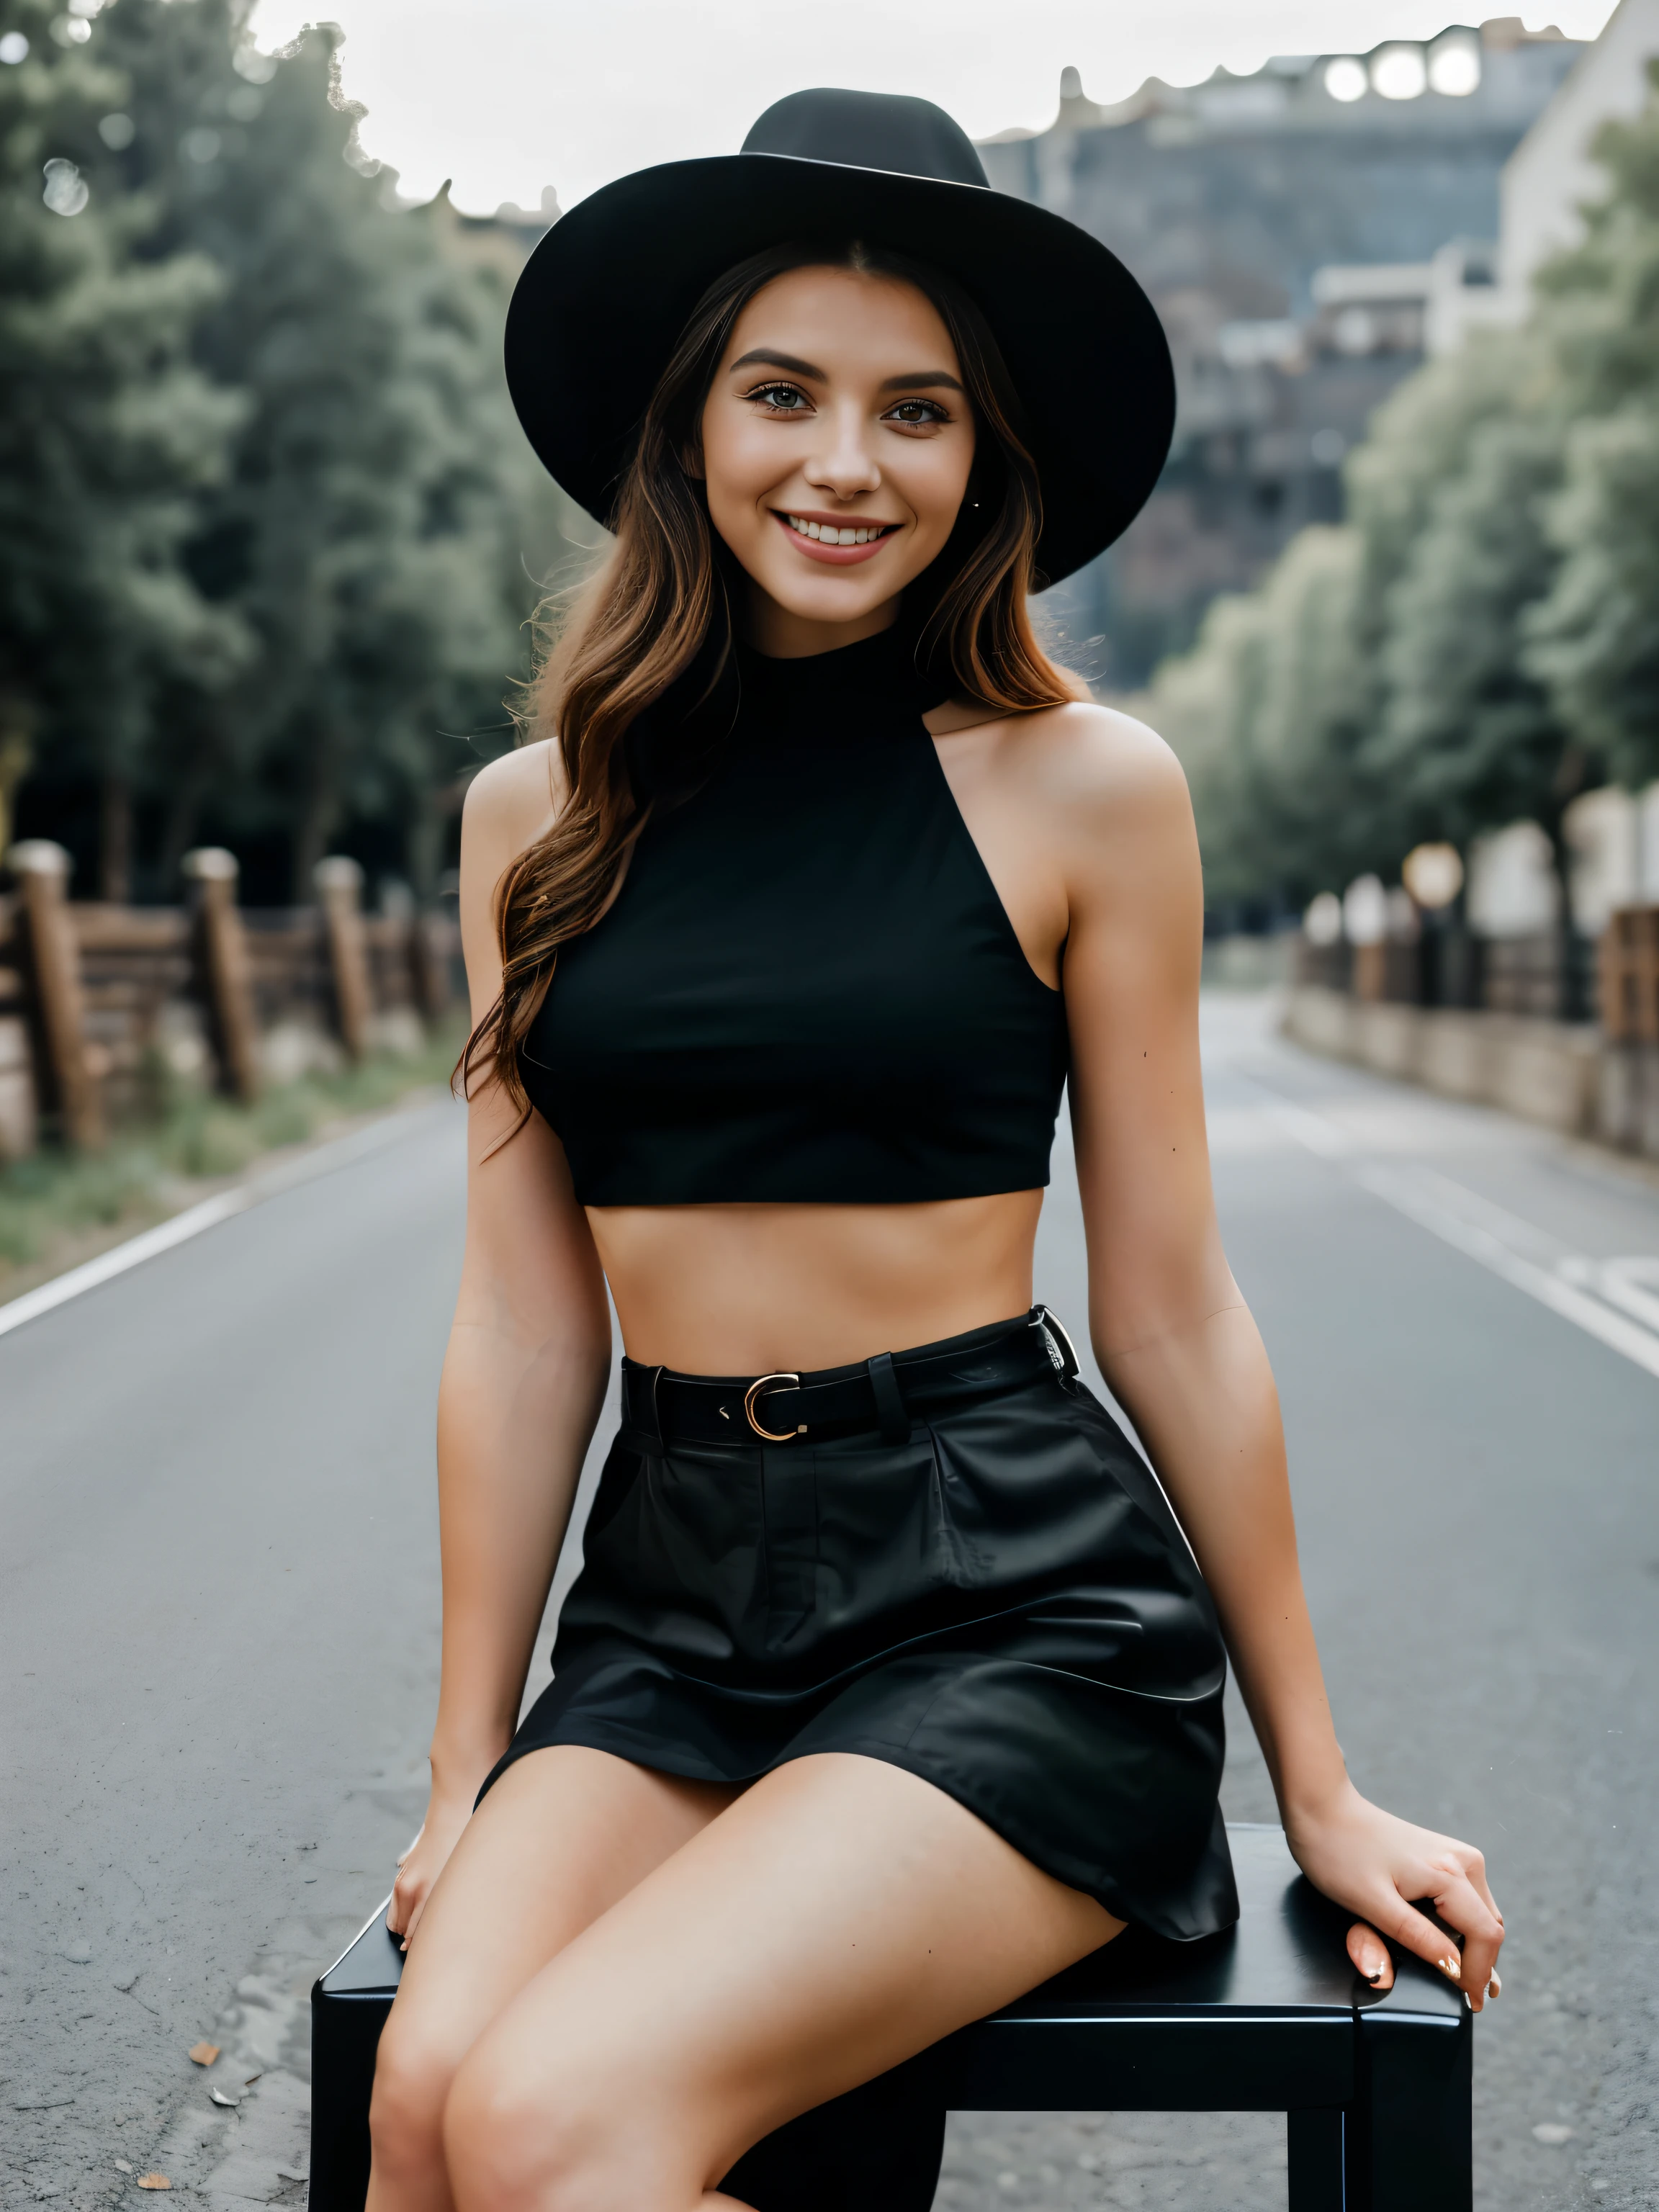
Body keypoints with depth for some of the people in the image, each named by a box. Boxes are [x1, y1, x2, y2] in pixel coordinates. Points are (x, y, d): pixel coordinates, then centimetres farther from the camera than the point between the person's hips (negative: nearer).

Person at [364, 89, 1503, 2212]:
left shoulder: (1080, 787, -2)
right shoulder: (539, 813, 8)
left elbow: (1170, 1312, 2)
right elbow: (525, 1327, 8)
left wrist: (1320, 1794, 6)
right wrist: (469, 1782, 8)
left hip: (1014, 1592, -3)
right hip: (669, 1599, 4)